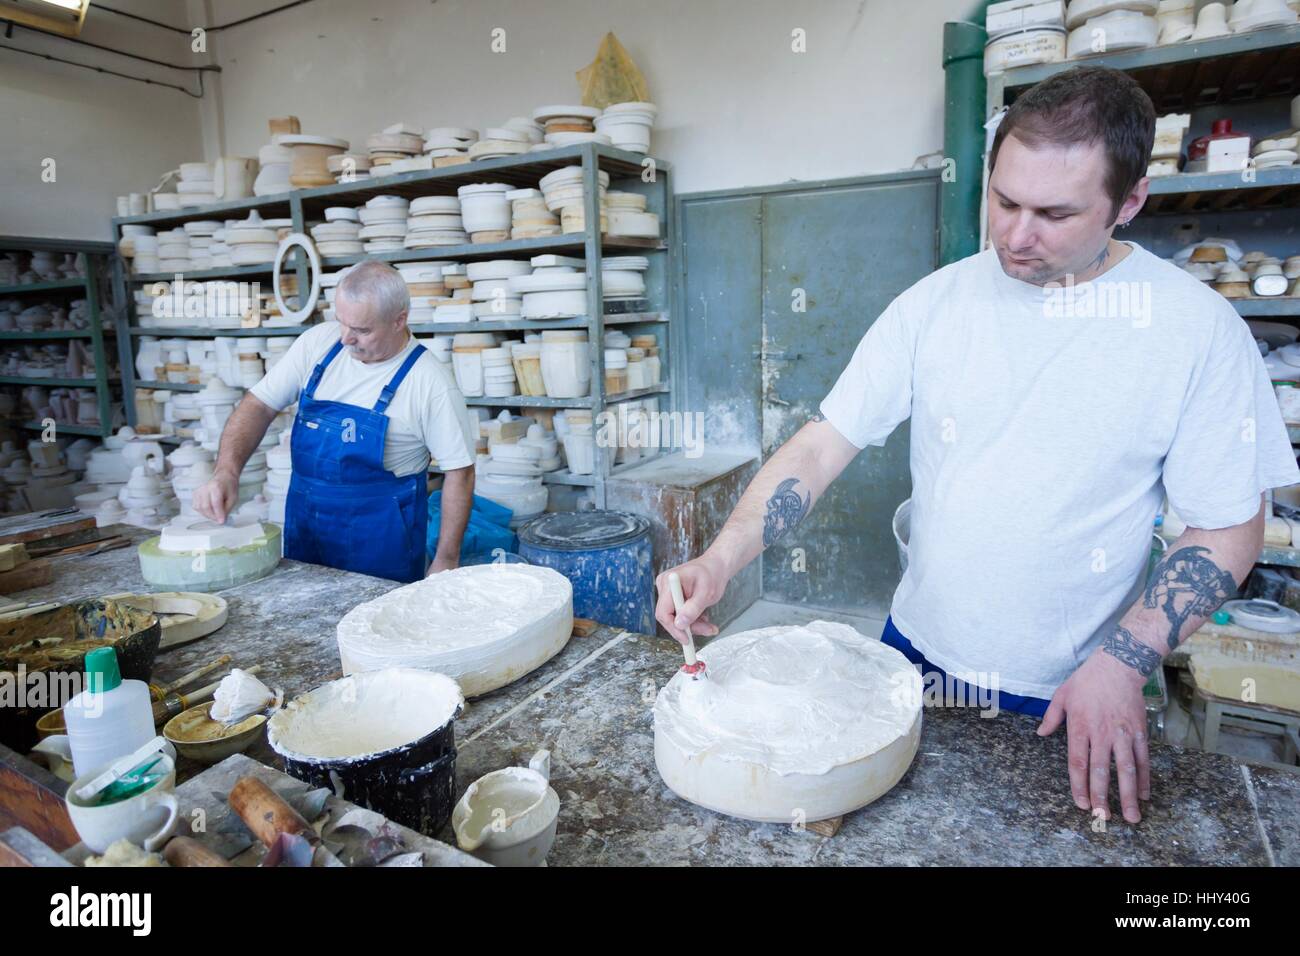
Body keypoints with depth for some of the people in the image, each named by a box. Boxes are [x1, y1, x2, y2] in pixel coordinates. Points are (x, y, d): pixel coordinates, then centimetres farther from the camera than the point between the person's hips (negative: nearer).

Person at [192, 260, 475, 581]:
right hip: (303, 526, 5)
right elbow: (260, 405, 0)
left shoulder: (431, 382, -18)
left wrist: (446, 561, -12)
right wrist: (226, 471, -16)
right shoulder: (318, 342, -5)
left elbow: (459, 471, -13)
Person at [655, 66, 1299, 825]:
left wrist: (1122, 665, -17)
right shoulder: (934, 304, -9)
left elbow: (1229, 528, -7)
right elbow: (823, 445, -10)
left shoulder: (1198, 327, -13)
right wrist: (720, 562, -22)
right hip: (917, 653, 2)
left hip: (1074, 699, -2)